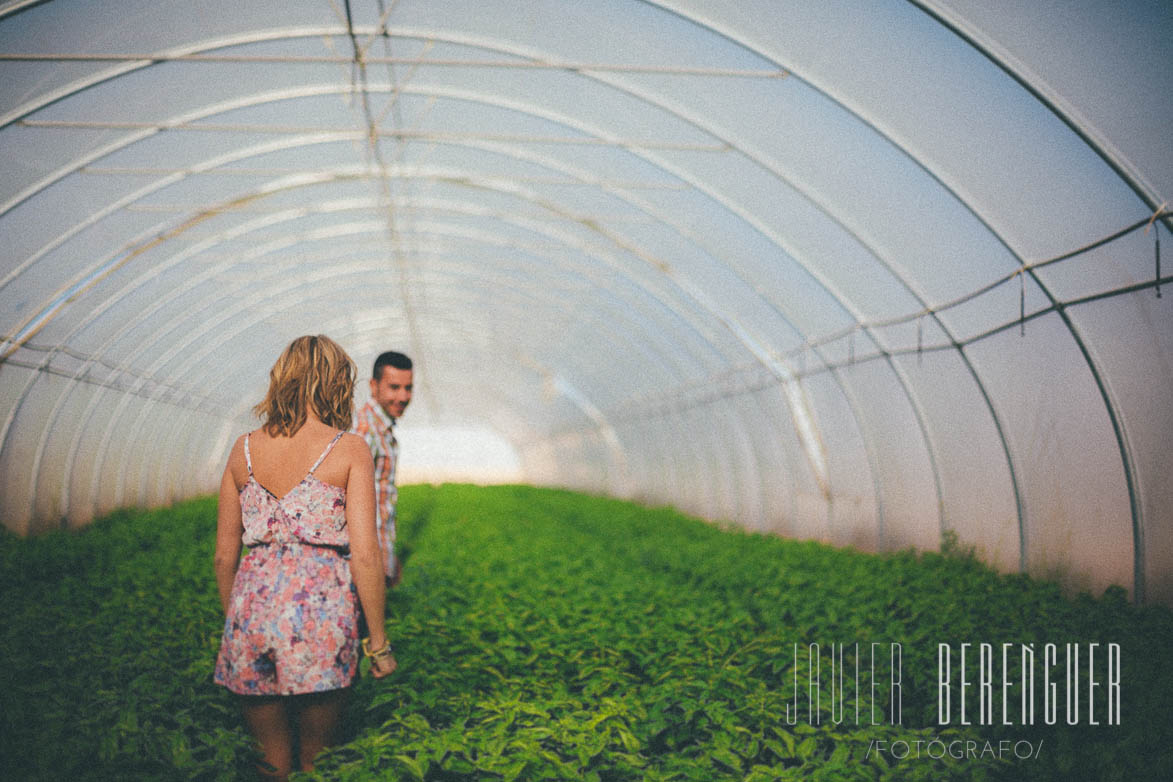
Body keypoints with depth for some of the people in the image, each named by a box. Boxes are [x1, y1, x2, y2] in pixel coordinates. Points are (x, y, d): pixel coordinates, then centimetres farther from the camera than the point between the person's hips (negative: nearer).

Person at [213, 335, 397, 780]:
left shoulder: (245, 449, 6)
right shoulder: (349, 450, -5)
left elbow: (224, 555, 9)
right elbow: (364, 555, -10)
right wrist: (378, 642, -2)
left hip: (253, 608, 3)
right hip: (320, 614, -3)